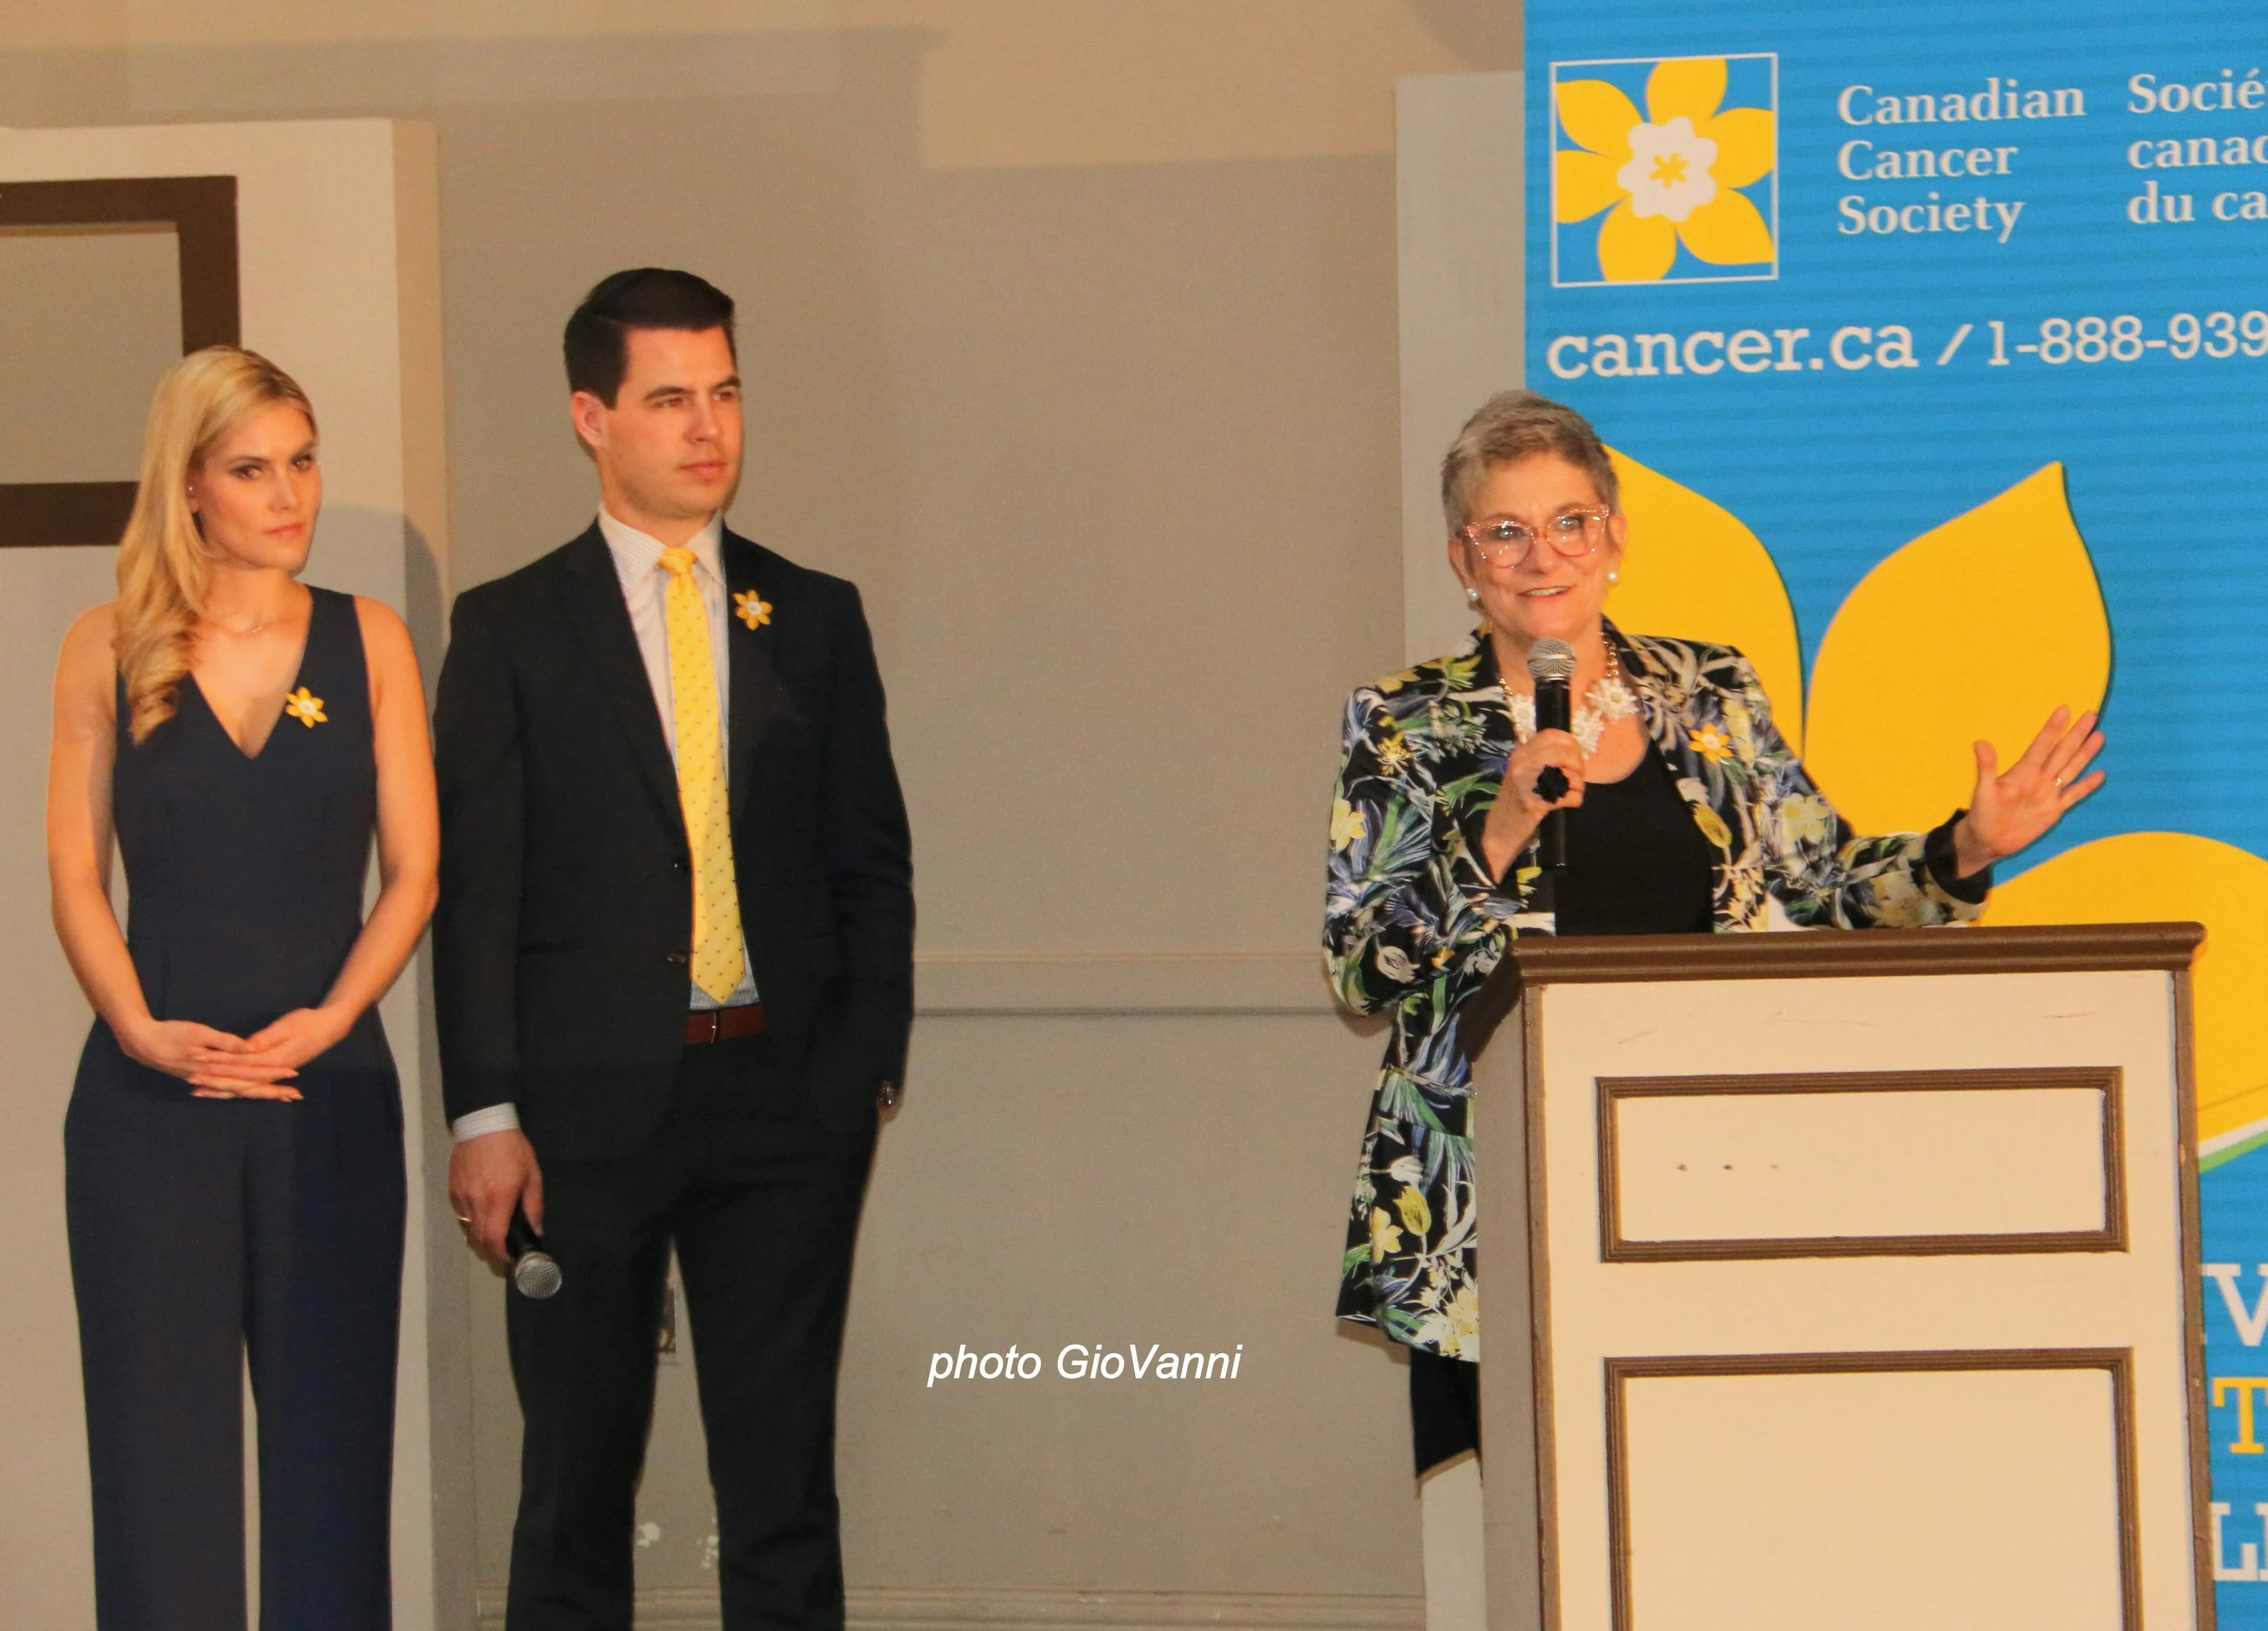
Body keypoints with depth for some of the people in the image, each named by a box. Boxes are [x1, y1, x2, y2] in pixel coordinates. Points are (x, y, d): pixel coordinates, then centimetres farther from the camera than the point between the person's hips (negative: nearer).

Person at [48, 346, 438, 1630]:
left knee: (331, 1432, 3)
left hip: (330, 1091, 1)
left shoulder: (368, 642, 7)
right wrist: (144, 1030, -12)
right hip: (153, 1094, -1)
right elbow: (76, 874, 2)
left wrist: (330, 1018, -11)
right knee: (159, 1439, 0)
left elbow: (413, 869, 4)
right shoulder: (111, 650, 5)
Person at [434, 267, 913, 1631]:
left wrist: (869, 1063, -1)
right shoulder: (513, 629, 3)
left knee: (785, 1480, 5)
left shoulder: (816, 618, 11)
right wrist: (486, 1115, -9)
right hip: (588, 1106, -2)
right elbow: (475, 887, -1)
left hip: (785, 1097, 2)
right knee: (578, 1480, 5)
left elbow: (874, 864, 11)